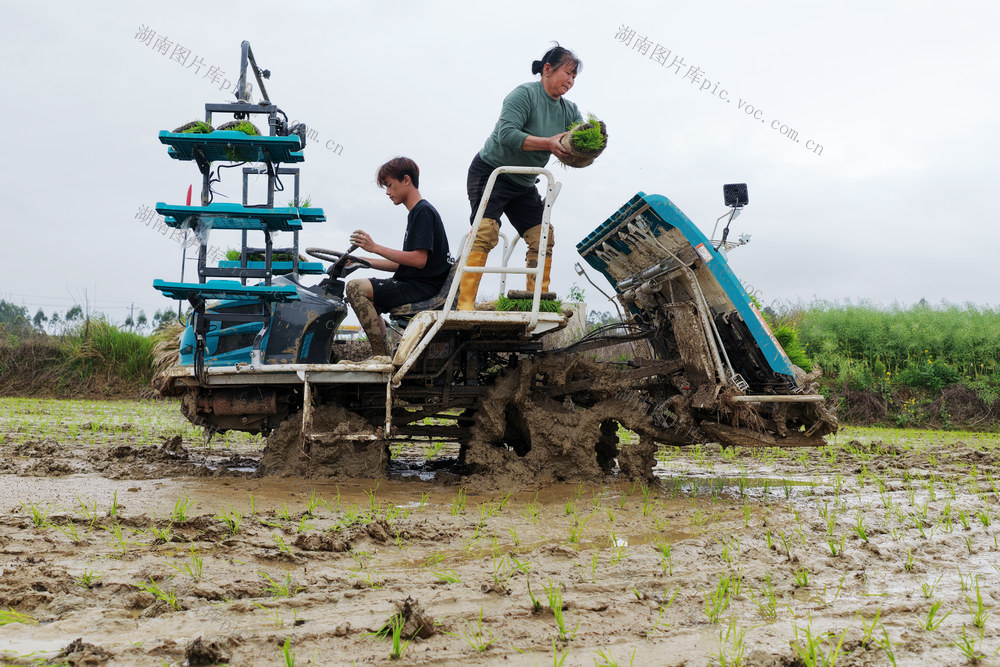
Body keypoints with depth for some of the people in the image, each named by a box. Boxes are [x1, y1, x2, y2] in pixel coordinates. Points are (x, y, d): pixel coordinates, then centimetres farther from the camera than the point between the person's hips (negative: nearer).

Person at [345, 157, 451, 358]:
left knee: (356, 288, -20)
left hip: (422, 287, -11)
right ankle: (382, 356, 18)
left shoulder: (424, 211, -11)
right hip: (415, 285, 11)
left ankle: (381, 355, -19)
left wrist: (376, 248, -19)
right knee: (364, 294, 26)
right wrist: (365, 261, 16)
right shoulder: (416, 213, 20)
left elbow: (419, 260, -22)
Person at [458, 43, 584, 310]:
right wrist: (548, 143, -31)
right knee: (485, 232, -22)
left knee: (543, 238, -4)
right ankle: (465, 303, -26)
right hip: (490, 171, -8)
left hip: (523, 185, 8)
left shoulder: (570, 110, 7)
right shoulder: (525, 94, -16)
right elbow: (507, 133, -27)